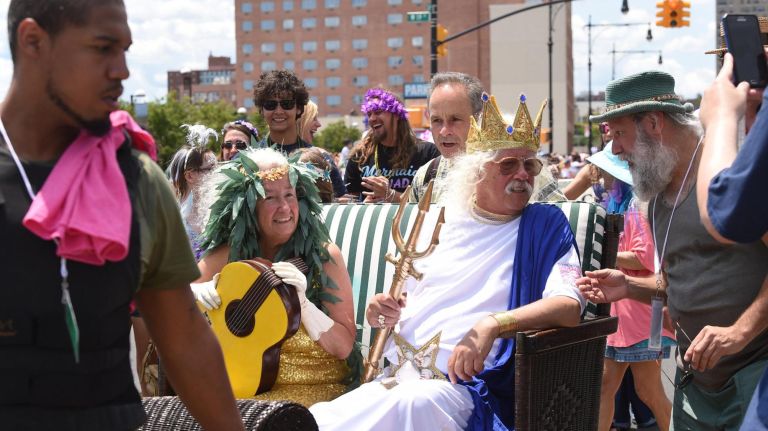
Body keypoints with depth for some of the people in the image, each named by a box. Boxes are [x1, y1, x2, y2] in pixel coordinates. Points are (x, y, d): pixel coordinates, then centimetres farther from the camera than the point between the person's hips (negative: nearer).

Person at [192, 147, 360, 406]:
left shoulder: (324, 256, -6)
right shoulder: (230, 254, 0)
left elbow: (345, 347, -8)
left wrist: (302, 302, -23)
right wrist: (196, 292, -14)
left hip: (314, 386, -3)